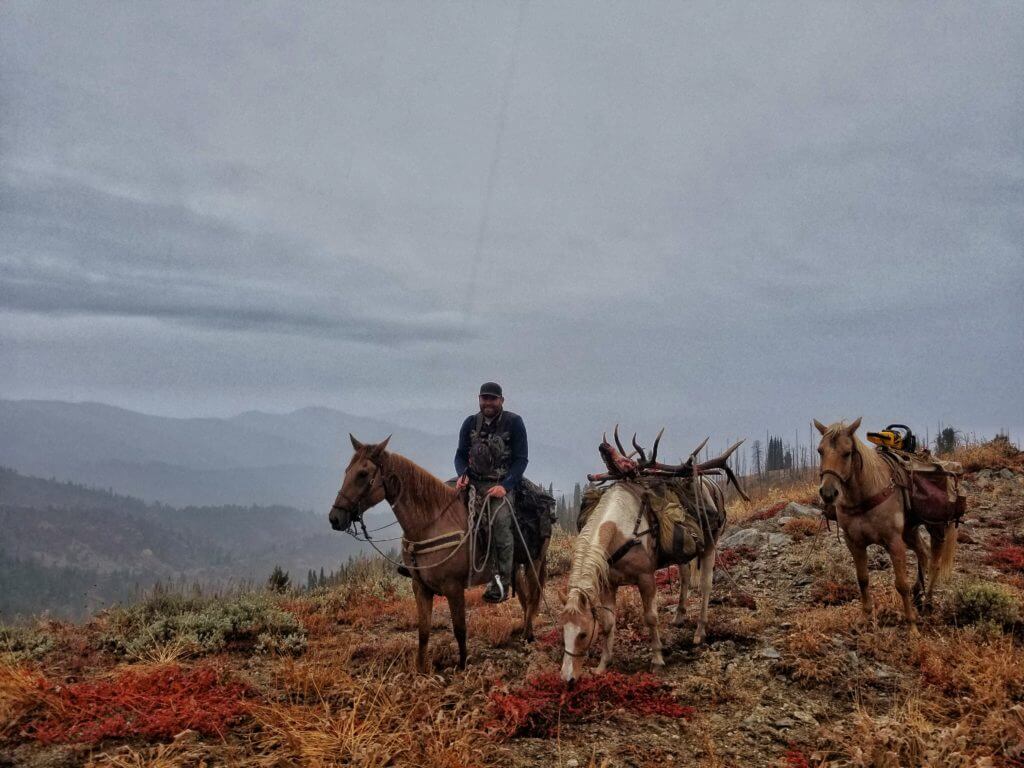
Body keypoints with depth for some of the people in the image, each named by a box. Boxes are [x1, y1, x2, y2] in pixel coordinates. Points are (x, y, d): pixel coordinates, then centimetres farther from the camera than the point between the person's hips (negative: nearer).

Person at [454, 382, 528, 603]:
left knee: (500, 520, -26)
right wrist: (462, 474, -9)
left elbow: (521, 459, -3)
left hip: (503, 484, -4)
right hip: (473, 482, 5)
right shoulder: (470, 423, 10)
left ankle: (502, 582, -21)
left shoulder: (514, 422, 0)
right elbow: (461, 454, 13)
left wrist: (505, 486, -15)